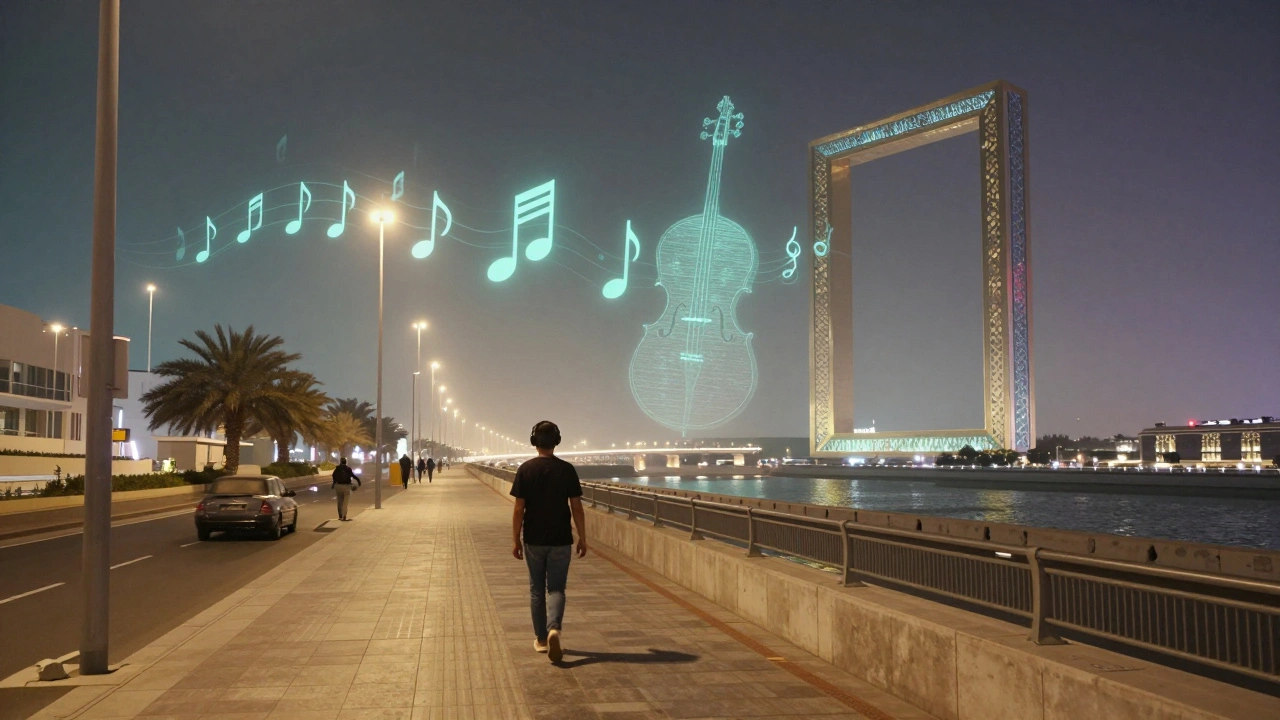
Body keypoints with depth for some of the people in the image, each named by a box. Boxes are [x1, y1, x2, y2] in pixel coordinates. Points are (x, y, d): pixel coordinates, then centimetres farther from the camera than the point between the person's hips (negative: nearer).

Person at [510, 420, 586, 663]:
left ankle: (541, 639, 20)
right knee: (556, 588, 5)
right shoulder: (566, 469, -5)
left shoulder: (526, 469, -6)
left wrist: (515, 540, 2)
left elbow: (519, 509, -7)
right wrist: (582, 538, 4)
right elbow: (576, 507, -5)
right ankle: (554, 629, -19)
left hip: (534, 540, 0)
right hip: (560, 540, 0)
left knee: (537, 589, 14)